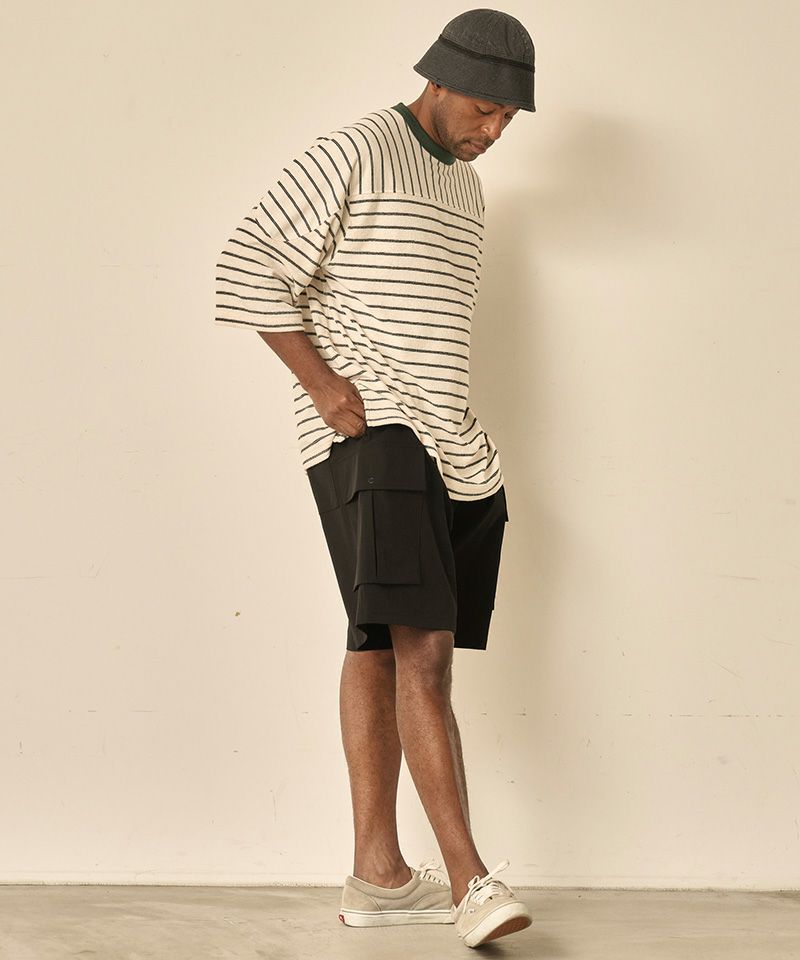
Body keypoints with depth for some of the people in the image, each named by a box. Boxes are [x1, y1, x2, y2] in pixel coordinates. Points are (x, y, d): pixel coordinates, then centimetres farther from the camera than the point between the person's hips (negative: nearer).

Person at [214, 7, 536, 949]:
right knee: (422, 644, -17)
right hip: (370, 436, -8)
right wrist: (327, 387, -14)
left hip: (445, 446, 8)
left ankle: (377, 873, 9)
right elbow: (246, 269, -11)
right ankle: (470, 881, -20)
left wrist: (462, 433, 18)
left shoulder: (465, 187, 22)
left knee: (382, 646, 7)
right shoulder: (352, 157, -5)